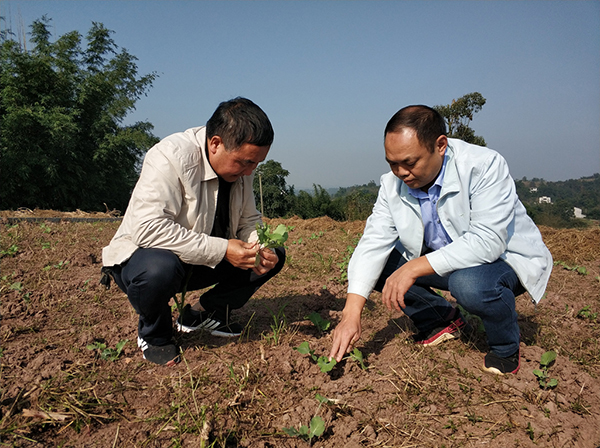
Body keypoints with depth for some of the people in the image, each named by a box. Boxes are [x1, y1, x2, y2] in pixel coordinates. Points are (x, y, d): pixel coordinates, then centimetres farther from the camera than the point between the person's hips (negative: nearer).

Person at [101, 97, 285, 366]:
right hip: (141, 255, -6)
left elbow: (249, 220, 5)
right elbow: (149, 228, -36)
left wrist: (260, 248, -18)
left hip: (204, 262, 6)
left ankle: (206, 313, 4)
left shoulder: (239, 165, -5)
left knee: (274, 255, -7)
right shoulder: (170, 157, -27)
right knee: (160, 268, -41)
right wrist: (221, 250, -36)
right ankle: (153, 334, -7)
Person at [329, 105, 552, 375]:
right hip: (438, 261, 5)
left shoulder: (484, 166, -26)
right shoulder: (393, 183, -11)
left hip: (507, 259, -5)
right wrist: (352, 313, -28)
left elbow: (487, 242, -34)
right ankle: (443, 319, 9)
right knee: (377, 265, -12)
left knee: (469, 283, -38)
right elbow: (373, 243, -18)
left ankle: (505, 349, -4)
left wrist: (414, 268, -39)